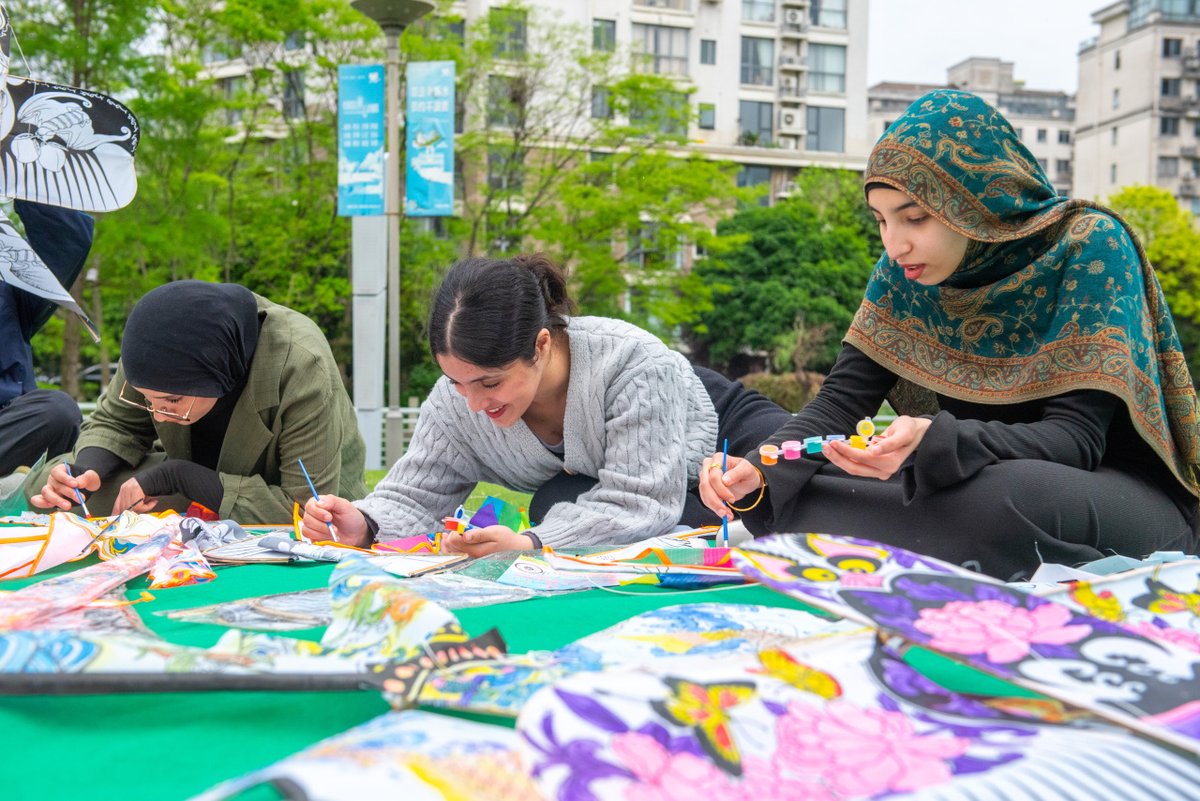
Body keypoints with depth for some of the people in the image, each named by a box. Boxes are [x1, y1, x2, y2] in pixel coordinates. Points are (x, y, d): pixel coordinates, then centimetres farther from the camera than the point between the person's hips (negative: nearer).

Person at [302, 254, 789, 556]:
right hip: (586, 481, 5)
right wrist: (365, 524, -41)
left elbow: (641, 504, -44)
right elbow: (414, 497, -18)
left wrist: (533, 544, -57)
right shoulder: (455, 399, -27)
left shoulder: (632, 363, -43)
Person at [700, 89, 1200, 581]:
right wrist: (759, 472, -25)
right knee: (792, 486, -15)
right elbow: (843, 398, -6)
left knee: (1009, 494, -40)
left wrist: (934, 442, -41)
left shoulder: (1090, 246, -18)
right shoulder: (905, 269, -4)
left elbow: (1075, 436, -23)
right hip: (986, 480, 5)